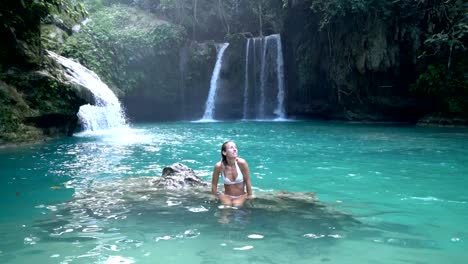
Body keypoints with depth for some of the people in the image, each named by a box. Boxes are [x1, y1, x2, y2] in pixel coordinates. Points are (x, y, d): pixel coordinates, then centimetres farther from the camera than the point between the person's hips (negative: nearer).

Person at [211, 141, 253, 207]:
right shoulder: (219, 166, -18)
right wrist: (216, 197, 5)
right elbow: (214, 184, -3)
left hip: (241, 196, 0)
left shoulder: (242, 163, -21)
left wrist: (250, 196, -1)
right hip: (227, 196, 0)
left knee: (236, 205, -25)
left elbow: (247, 181, -9)